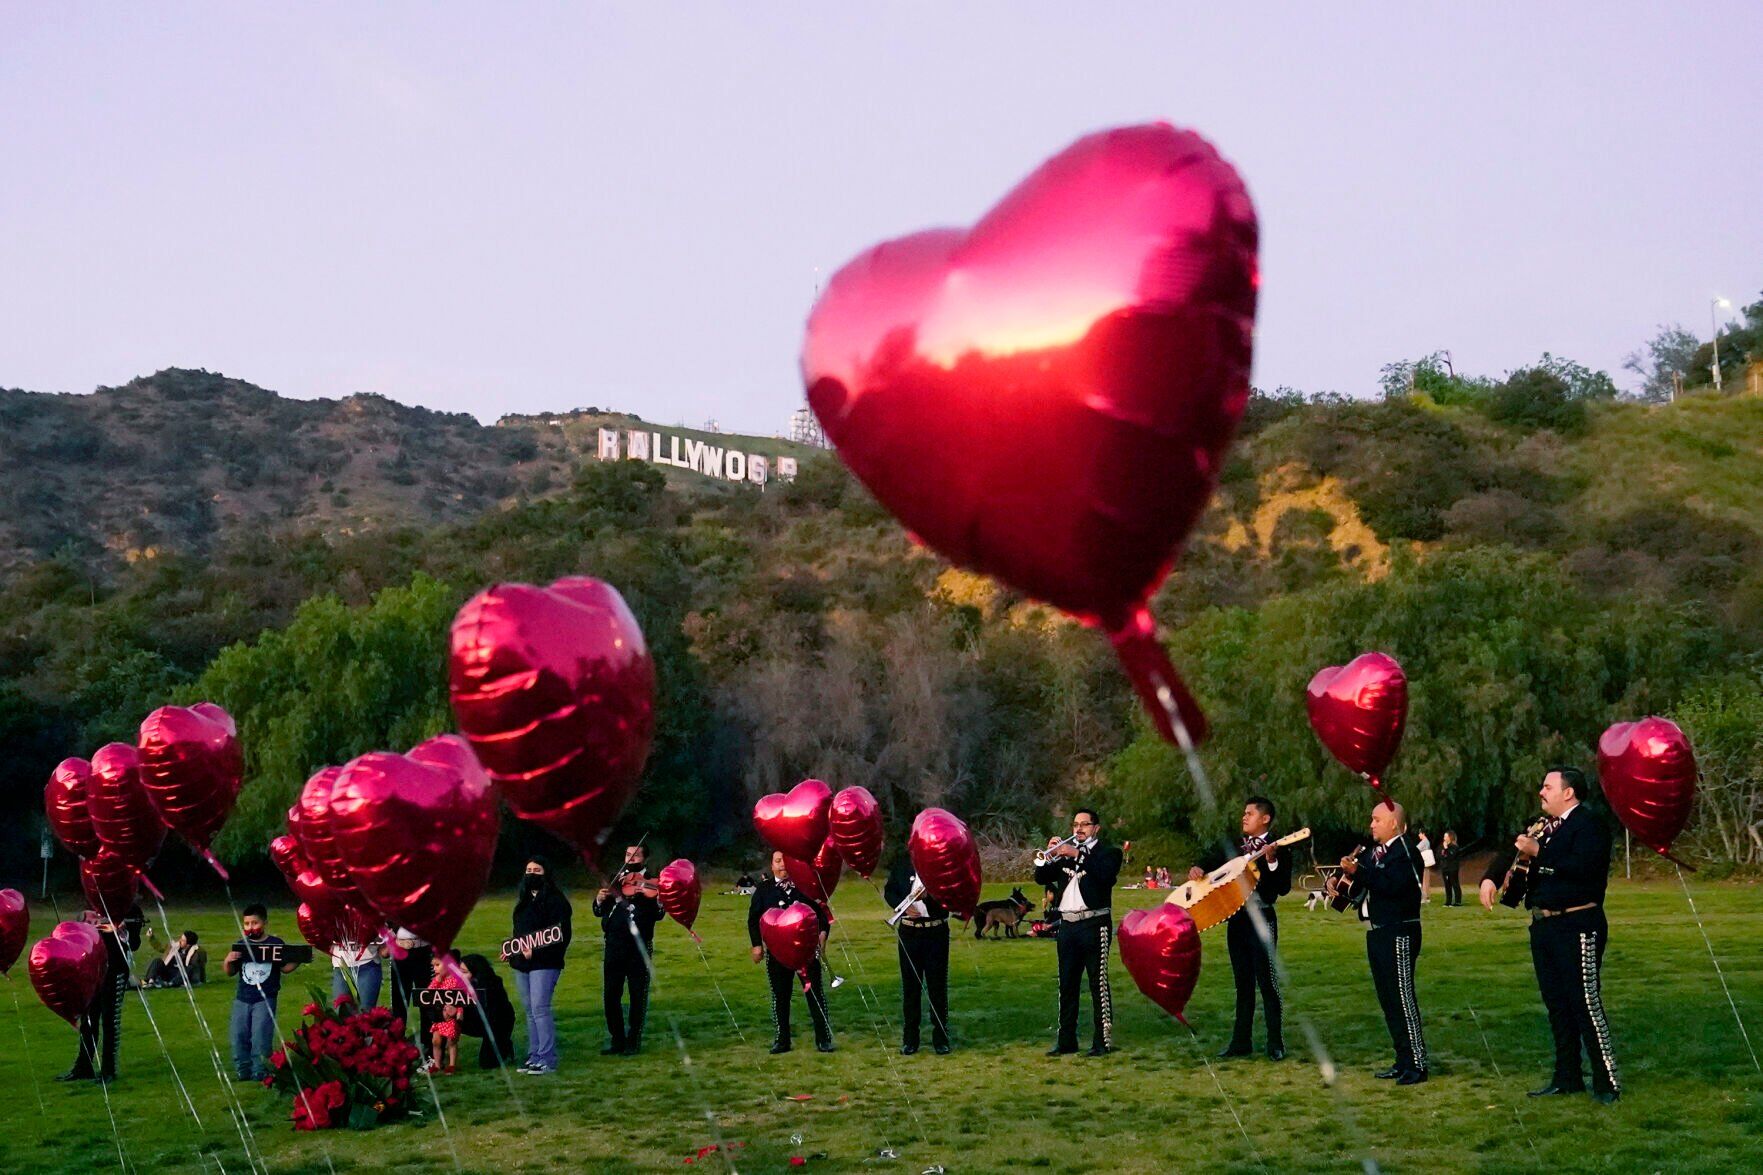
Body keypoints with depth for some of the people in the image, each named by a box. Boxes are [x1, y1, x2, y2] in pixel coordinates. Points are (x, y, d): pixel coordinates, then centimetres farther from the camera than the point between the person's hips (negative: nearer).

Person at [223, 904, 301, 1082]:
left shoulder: (276, 944, -1)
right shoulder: (241, 946, 8)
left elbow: (284, 968, 4)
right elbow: (231, 972, 12)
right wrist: (227, 962, -9)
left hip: (265, 999, -4)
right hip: (242, 999, 4)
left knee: (260, 1039, -8)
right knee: (239, 1037, 4)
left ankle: (260, 1074, -1)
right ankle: (243, 1072, 15)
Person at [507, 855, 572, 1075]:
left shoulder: (555, 900, -8)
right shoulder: (524, 900, 17)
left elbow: (561, 934, -14)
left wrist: (536, 951, -20)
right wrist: (511, 950, 6)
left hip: (544, 964, -8)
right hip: (522, 965, 8)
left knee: (540, 1009, -13)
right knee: (530, 1011, 10)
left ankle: (547, 1060, -10)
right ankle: (534, 1057, 16)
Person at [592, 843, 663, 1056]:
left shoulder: (648, 883, -2)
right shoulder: (616, 881, 12)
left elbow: (657, 915, -13)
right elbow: (599, 912, 14)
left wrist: (659, 902, -33)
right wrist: (600, 900, -7)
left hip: (638, 947, -4)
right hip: (614, 945, 5)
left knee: (638, 996, 2)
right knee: (610, 995, 6)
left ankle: (634, 1042, 10)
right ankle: (617, 1040, 17)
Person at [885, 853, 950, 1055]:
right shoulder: (902, 861, 6)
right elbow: (889, 891, 10)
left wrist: (929, 895, -23)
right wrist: (903, 906, -10)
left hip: (936, 931, -2)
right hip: (909, 931, 2)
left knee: (938, 985, 2)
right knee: (910, 985, 6)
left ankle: (940, 1038, 11)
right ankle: (910, 1038, 13)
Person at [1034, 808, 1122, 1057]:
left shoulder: (1108, 852, 4)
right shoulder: (1065, 853, 18)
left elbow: (1107, 874, -17)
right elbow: (1041, 878, 10)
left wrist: (1077, 855, -21)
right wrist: (1049, 856, -7)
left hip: (1094, 926, -5)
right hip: (1067, 925, 6)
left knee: (1099, 983, -5)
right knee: (1067, 985, 8)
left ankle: (1103, 1040, -3)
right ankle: (1066, 1040, 13)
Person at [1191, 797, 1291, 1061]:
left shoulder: (1277, 849, -7)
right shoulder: (1237, 847, 13)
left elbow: (1283, 888, -15)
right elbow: (1213, 865, 20)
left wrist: (1272, 862, -28)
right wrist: (1197, 870, -1)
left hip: (1260, 919, -7)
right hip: (1236, 919, 7)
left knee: (1267, 981, -5)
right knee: (1243, 982, 12)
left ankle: (1276, 1044, 2)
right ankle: (1241, 1041, 17)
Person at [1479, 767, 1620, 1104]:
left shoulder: (1589, 825, -10)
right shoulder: (1544, 827, 16)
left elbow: (1582, 867, -25)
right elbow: (1512, 854, 15)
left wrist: (1538, 853, -21)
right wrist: (1491, 877, -4)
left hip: (1577, 927, -9)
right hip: (1544, 926, 9)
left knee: (1586, 1004, -8)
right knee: (1557, 1006, 13)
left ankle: (1607, 1083, -1)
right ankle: (1567, 1077, 22)